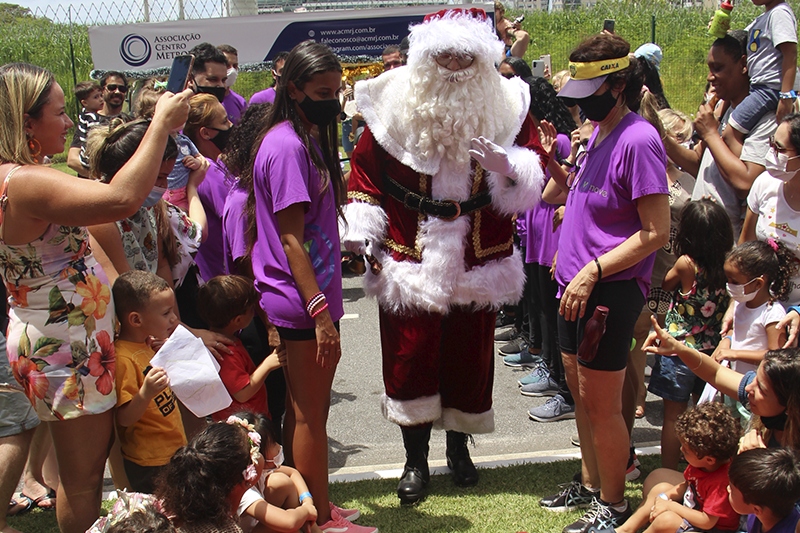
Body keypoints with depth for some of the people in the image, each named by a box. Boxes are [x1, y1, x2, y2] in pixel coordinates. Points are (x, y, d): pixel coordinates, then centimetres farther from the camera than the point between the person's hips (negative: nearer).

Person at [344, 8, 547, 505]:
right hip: (410, 259, -1)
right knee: (410, 356, 2)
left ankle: (459, 446, 35)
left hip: (477, 263, 1)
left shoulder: (505, 105, -1)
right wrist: (361, 231, -3)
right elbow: (366, 169, 4)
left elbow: (537, 172, 1)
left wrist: (506, 165, -21)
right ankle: (416, 458, 21)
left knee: (470, 354, 11)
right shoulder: (396, 104, -3)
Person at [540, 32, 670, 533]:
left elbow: (656, 232, -20)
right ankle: (591, 484, 36)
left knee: (601, 406, 2)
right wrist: (569, 252, 11)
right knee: (582, 396, 19)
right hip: (577, 286, 9)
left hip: (611, 290, -9)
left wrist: (593, 271, -23)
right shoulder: (598, 133, 10)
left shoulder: (639, 140, -18)